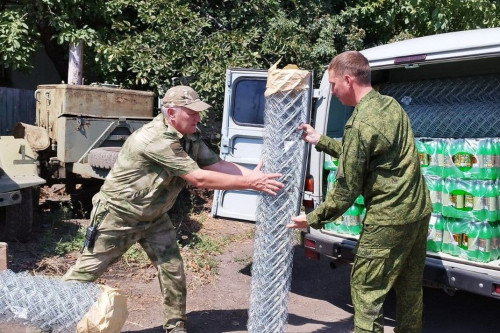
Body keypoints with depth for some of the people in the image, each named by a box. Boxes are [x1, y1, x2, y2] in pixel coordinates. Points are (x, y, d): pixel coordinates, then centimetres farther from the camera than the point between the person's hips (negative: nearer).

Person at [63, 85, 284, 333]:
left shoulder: (190, 138, -4)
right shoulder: (156, 139, -32)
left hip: (153, 216, 8)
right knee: (87, 269, 6)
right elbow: (198, 178, -34)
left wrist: (255, 175, -21)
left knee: (173, 269, 4)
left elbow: (218, 165, -9)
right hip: (118, 215, -7)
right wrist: (249, 183, -34)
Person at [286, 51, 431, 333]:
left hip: (389, 218, -9)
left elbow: (347, 189, -16)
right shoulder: (391, 105, 7)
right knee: (409, 287, 20)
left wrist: (312, 219, -5)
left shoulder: (359, 124, -20)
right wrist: (320, 141, 18)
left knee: (366, 289, 2)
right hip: (419, 210, 9)